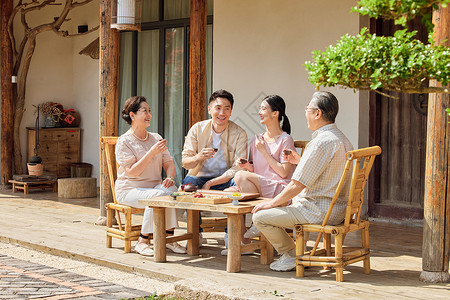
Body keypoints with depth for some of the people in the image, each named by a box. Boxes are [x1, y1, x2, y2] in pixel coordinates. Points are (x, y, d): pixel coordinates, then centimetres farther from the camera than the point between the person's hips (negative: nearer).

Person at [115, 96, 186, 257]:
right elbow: (131, 172, -16)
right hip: (129, 189, -5)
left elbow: (169, 163, 9)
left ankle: (169, 237, -19)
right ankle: (142, 242, -23)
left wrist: (170, 177, -14)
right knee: (157, 196, -34)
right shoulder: (124, 141, -7)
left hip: (154, 186, 5)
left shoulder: (156, 138, 12)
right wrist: (151, 153, -24)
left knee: (171, 189, -28)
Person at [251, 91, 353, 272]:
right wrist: (300, 161, 24)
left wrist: (272, 202, -8)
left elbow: (297, 185, -21)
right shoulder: (341, 138, 11)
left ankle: (293, 256, 5)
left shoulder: (321, 142, -21)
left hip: (318, 211, -11)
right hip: (337, 208, 11)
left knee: (260, 217, -10)